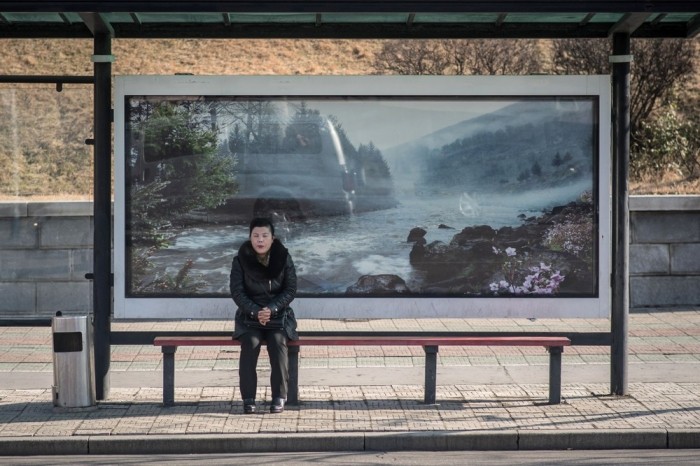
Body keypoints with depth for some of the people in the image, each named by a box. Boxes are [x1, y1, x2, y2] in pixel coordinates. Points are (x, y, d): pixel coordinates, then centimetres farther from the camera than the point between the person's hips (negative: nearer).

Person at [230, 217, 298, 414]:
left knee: (278, 343, -29)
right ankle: (248, 398, -23)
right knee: (250, 344, -29)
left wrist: (272, 309, -19)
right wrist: (255, 311, -21)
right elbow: (237, 291, -6)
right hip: (249, 317, 0)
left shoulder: (283, 258, -3)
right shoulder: (241, 259, -4)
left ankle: (279, 397, -22)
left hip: (278, 315, 0)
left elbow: (290, 289, -4)